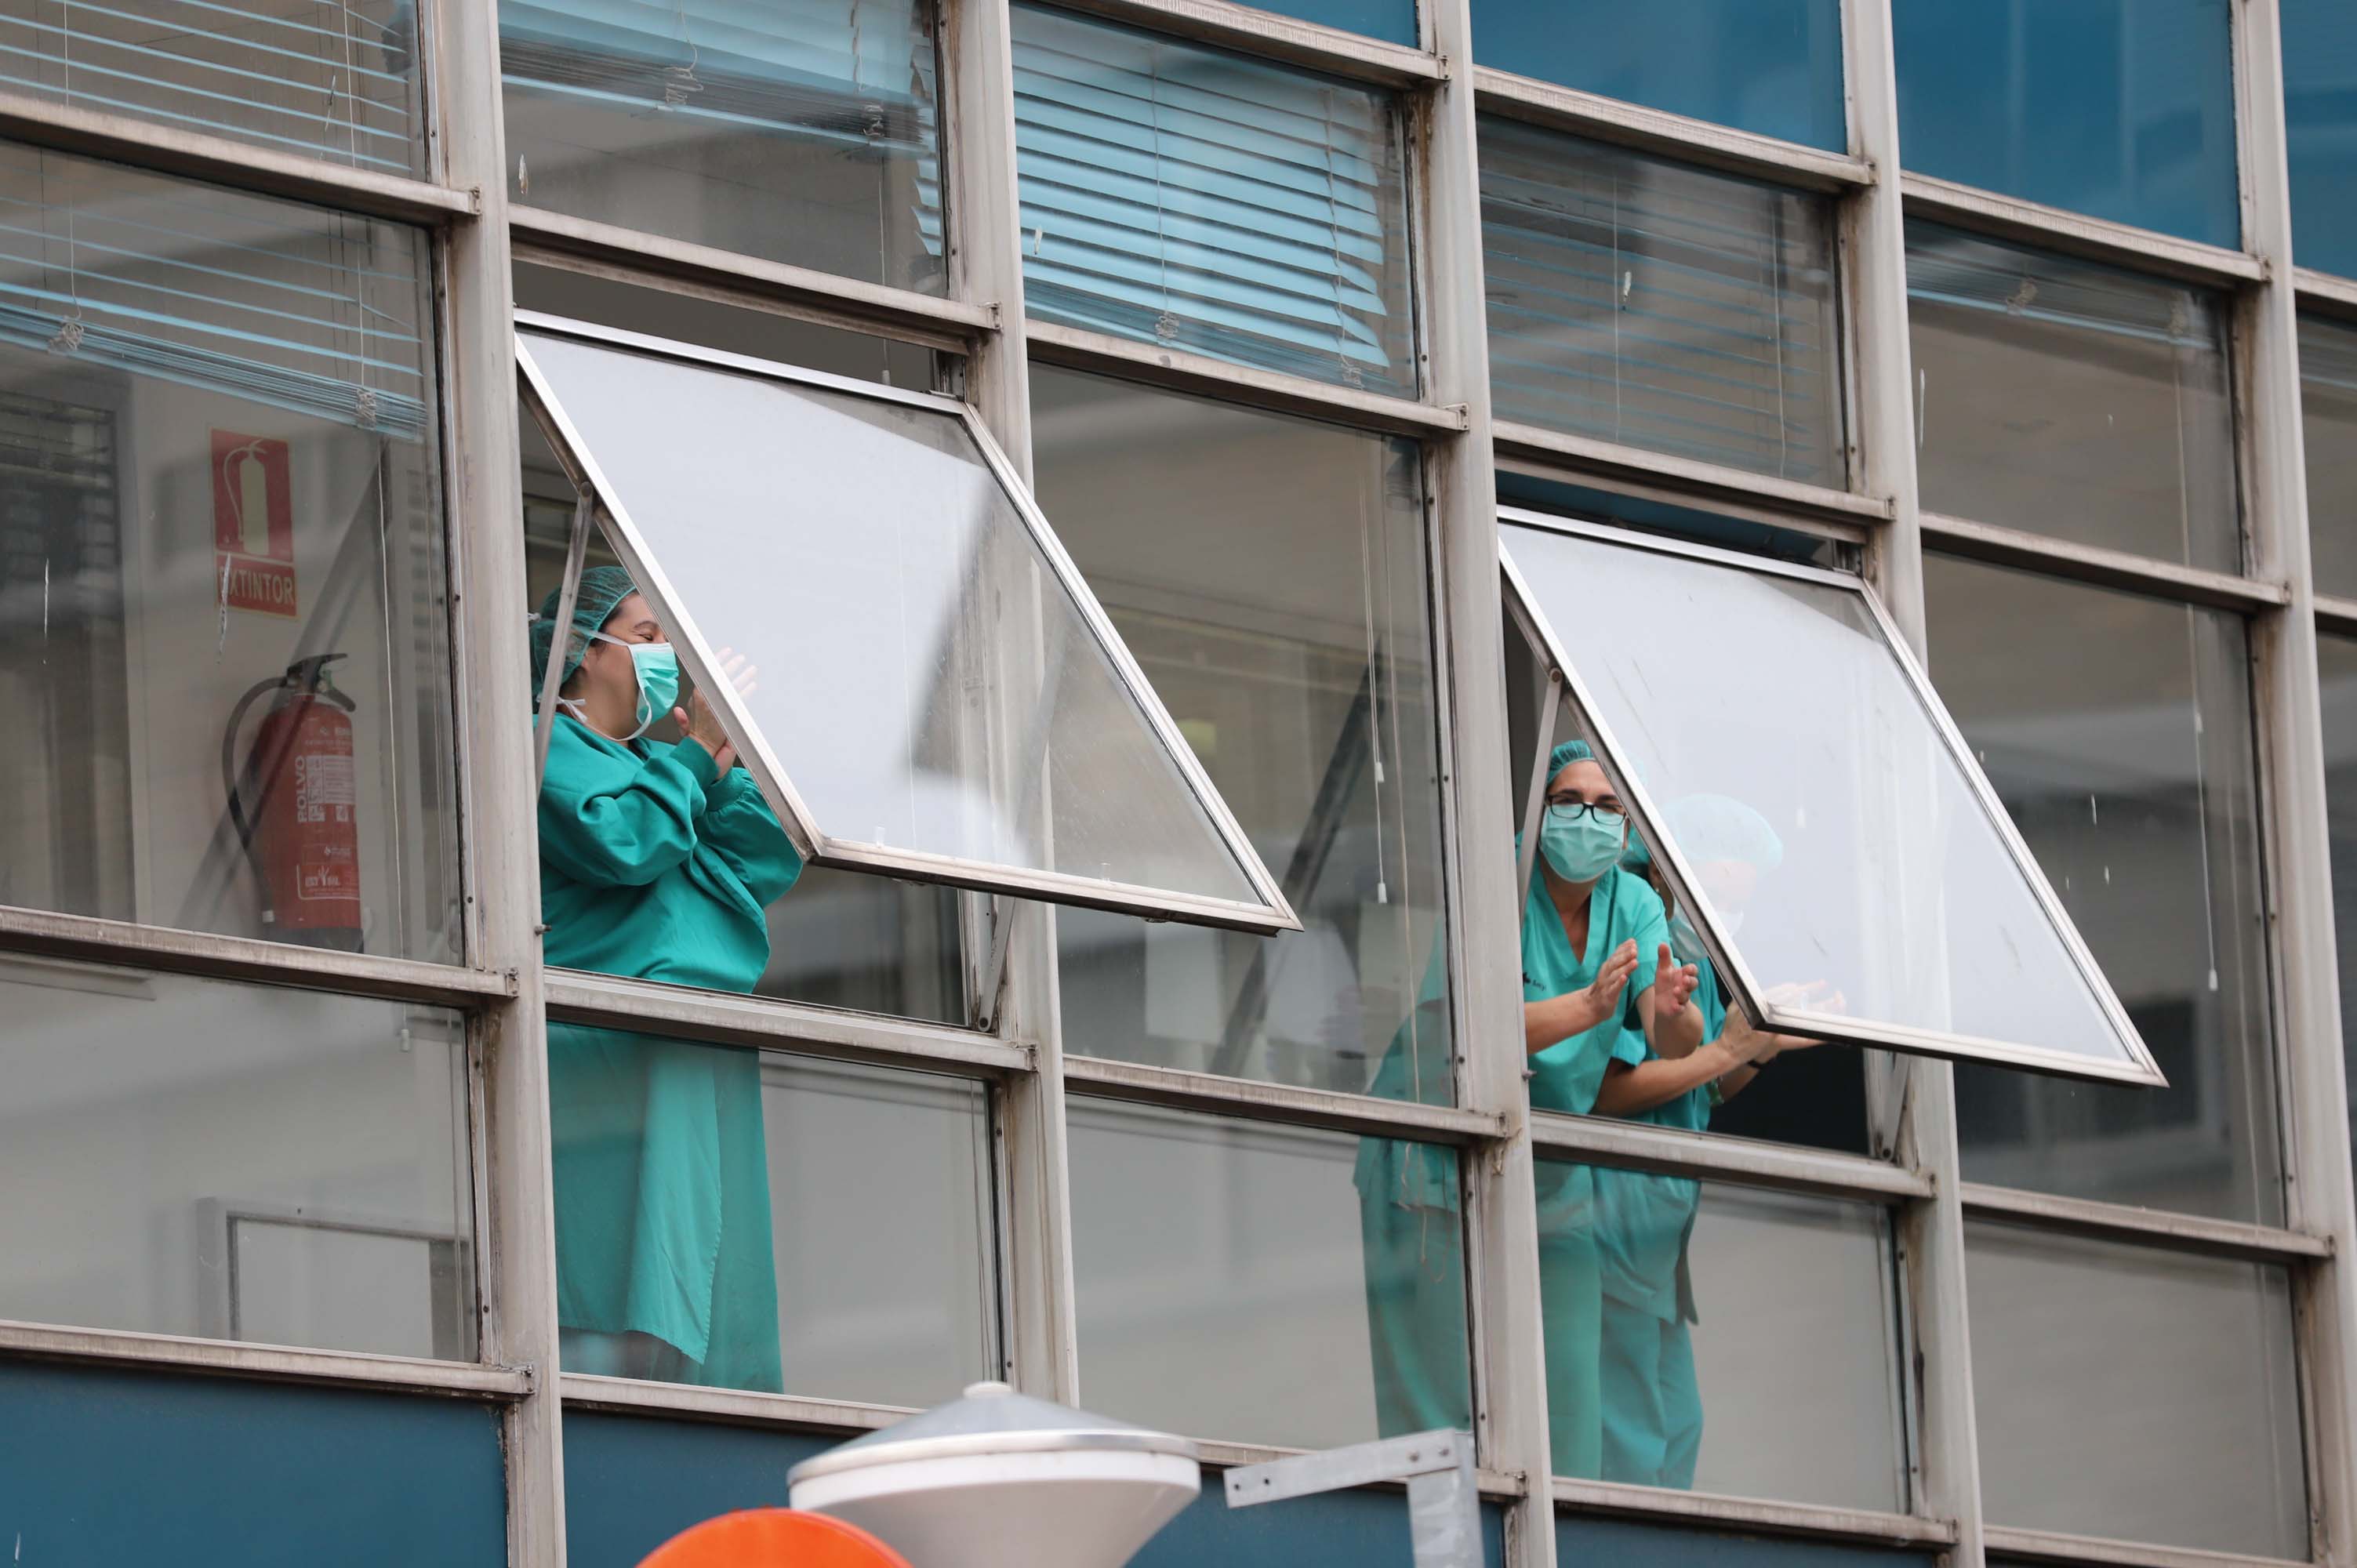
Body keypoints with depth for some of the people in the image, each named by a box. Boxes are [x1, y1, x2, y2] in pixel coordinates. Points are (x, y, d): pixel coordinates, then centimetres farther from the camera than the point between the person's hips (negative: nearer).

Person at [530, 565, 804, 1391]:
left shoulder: (652, 764, 29)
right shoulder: (548, 750, 4)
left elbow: (768, 866, 18)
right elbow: (622, 842, -15)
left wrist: (725, 765, 6)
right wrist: (695, 755, -2)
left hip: (703, 1061, 9)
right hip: (609, 1051, -9)